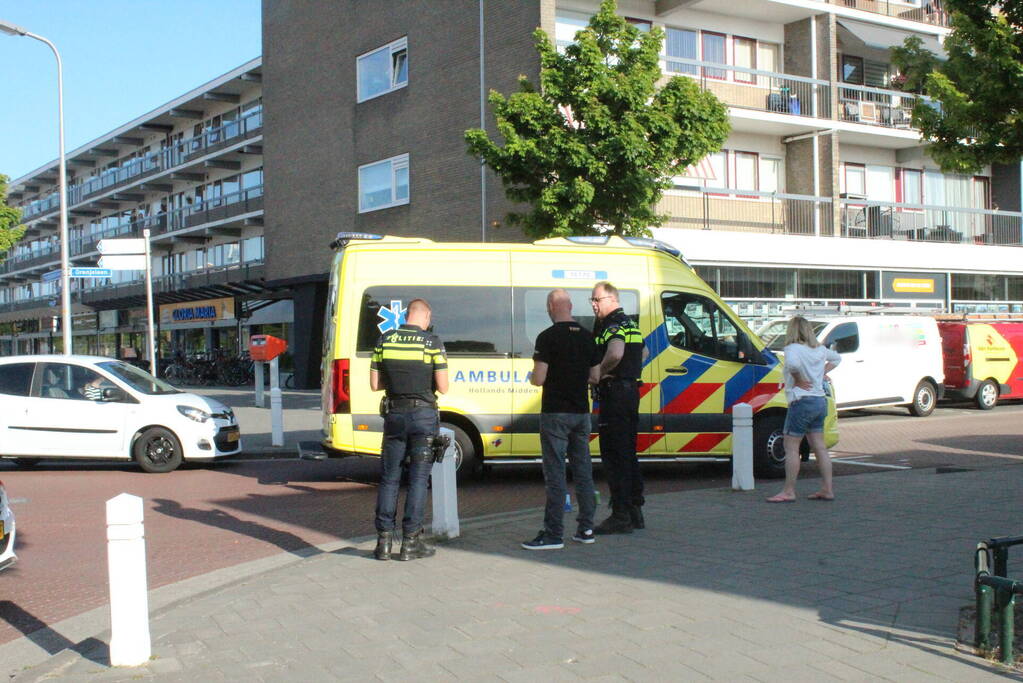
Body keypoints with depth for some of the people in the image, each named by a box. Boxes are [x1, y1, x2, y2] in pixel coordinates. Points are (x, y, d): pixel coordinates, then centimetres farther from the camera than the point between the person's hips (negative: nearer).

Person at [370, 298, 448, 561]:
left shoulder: (385, 340, 1)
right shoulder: (432, 342, -8)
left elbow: (374, 384, 3)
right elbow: (443, 387, -9)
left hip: (394, 415, 3)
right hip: (423, 415, -3)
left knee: (389, 477, 10)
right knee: (418, 478, 4)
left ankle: (384, 540, 10)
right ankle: (410, 542, 4)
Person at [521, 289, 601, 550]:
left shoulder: (548, 337, -12)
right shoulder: (587, 336, 7)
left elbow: (538, 378, -15)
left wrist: (531, 377, 6)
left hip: (555, 413, -6)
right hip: (581, 412, 6)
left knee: (555, 474, -5)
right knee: (583, 472, 12)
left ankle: (554, 534, -4)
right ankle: (586, 529, 16)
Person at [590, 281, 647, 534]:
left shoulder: (613, 326, -14)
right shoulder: (629, 324, 18)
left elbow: (615, 353, -35)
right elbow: (644, 352, 35)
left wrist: (599, 372, -20)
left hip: (615, 394, -10)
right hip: (630, 390, 10)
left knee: (614, 455, -7)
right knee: (628, 453, 15)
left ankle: (621, 516, -7)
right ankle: (635, 511, 21)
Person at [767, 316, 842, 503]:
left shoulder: (793, 349, -12)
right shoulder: (820, 350, 12)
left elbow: (793, 364, -35)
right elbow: (837, 358, 32)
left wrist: (798, 381, -18)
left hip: (802, 402, -8)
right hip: (820, 401, 8)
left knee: (791, 447, -2)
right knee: (820, 447, 11)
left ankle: (789, 492, -2)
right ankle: (827, 490, 13)